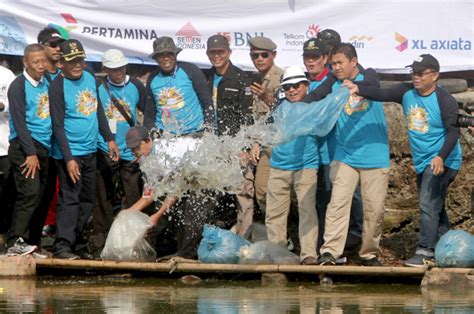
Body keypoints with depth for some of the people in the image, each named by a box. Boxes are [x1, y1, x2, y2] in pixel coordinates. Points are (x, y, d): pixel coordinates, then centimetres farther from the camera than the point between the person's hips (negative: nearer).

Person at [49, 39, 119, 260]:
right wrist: (68, 158, -20)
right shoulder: (58, 86, -13)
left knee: (87, 201, 11)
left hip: (90, 151, 8)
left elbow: (99, 111, 20)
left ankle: (78, 244, 20)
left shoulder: (90, 78, 9)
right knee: (69, 199, -14)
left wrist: (109, 139, 16)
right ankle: (62, 246, -16)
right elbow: (58, 126, -15)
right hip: (70, 153, -8)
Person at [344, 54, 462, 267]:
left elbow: (453, 131, -18)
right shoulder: (407, 93, 3)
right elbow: (382, 94, -11)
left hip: (442, 161, -7)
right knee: (435, 208, 14)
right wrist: (358, 89, -28)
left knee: (428, 204, -15)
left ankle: (425, 251, -14)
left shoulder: (445, 101, -14)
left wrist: (441, 157, -30)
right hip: (422, 162, 7)